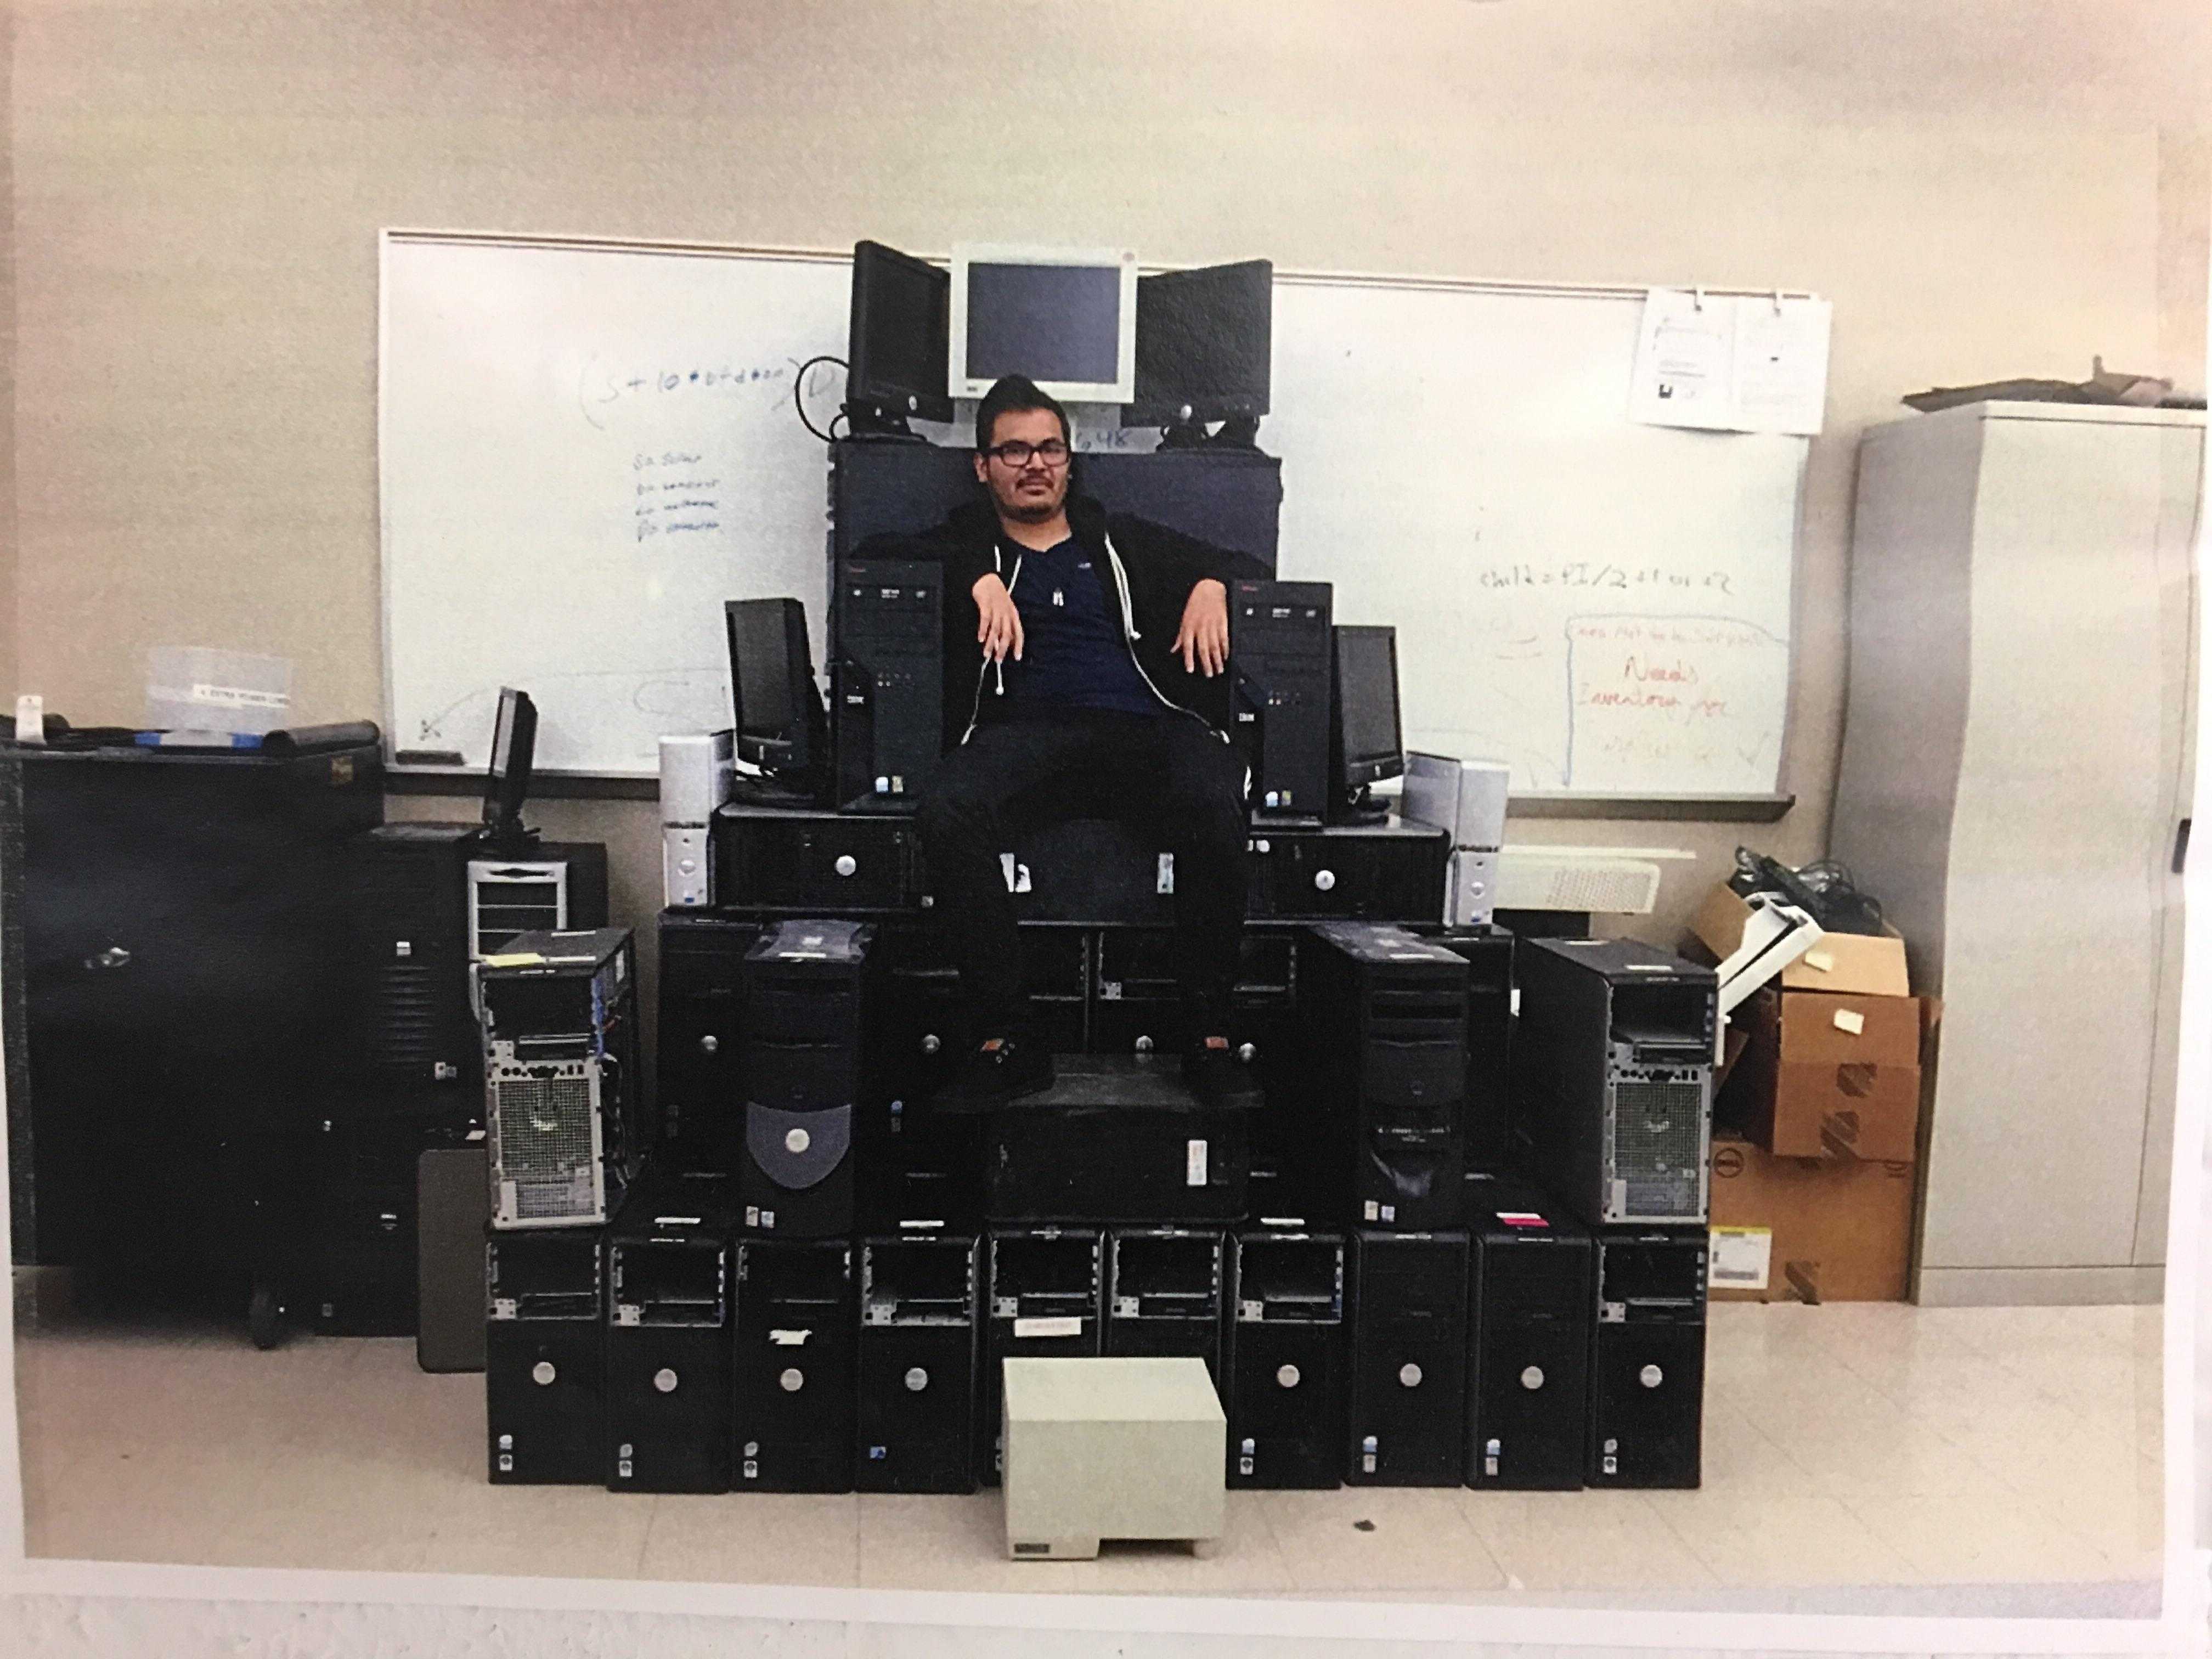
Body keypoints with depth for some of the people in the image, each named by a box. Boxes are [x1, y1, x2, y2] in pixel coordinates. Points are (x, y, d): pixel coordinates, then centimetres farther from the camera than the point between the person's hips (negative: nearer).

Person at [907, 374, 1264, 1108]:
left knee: (1215, 802, -34)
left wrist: (1211, 585, 6)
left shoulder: (1126, 543, 30)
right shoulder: (968, 544, 26)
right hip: (1028, 731, 0)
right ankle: (1004, 1042, -25)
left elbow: (1246, 564, 30)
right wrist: (980, 580, -7)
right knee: (946, 811, -33)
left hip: (1148, 727, 1)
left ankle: (1211, 1040, -23)